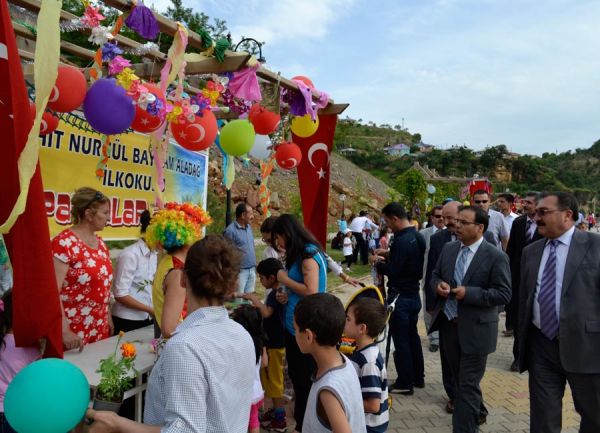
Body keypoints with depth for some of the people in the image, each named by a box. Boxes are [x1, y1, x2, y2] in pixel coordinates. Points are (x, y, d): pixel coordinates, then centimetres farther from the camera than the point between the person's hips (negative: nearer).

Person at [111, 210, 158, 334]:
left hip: (147, 319, 7)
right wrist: (149, 309, -15)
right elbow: (120, 295, -17)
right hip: (127, 320, -7)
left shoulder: (153, 254, 5)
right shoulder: (130, 254, -16)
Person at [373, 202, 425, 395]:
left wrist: (378, 262, -6)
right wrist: (389, 255, 10)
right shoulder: (417, 237, 5)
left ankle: (405, 383, 14)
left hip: (400, 297, -9)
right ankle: (418, 377, 32)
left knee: (401, 340, 3)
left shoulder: (401, 241, -23)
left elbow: (392, 271, -23)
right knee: (413, 336, 20)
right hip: (413, 294, 9)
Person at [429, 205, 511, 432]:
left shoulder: (496, 257, -14)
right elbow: (435, 275, 14)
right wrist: (439, 285, -10)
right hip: (448, 325, 6)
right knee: (459, 379, 23)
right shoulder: (448, 248, 4)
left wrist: (469, 293, -25)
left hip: (475, 329, -6)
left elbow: (504, 294, -15)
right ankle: (475, 413, 47)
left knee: (468, 385, 1)